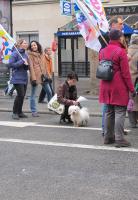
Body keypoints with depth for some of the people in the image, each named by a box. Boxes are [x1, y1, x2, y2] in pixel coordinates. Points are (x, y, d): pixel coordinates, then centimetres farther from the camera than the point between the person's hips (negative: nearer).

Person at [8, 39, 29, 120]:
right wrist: (22, 62, -15)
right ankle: (15, 112, 0)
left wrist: (26, 64, -6)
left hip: (24, 78, 7)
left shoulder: (25, 54, 12)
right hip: (17, 78, -7)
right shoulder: (15, 53, -9)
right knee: (20, 94, -13)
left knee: (23, 95, 8)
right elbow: (11, 64, -16)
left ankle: (19, 112, 20)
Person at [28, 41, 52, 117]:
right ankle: (34, 111, 5)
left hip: (43, 75, 6)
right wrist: (33, 78, -17)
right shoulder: (30, 55, -4)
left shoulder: (41, 54, 15)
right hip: (35, 76, -6)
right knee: (33, 95, 0)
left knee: (49, 92, 11)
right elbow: (31, 67, -10)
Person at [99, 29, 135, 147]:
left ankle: (108, 137, 20)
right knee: (120, 112, -3)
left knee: (109, 112, 14)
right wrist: (132, 89, -8)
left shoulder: (102, 51, 9)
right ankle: (119, 139, -3)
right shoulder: (121, 51, -12)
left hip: (106, 87, 7)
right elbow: (126, 73, -13)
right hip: (119, 88, -7)